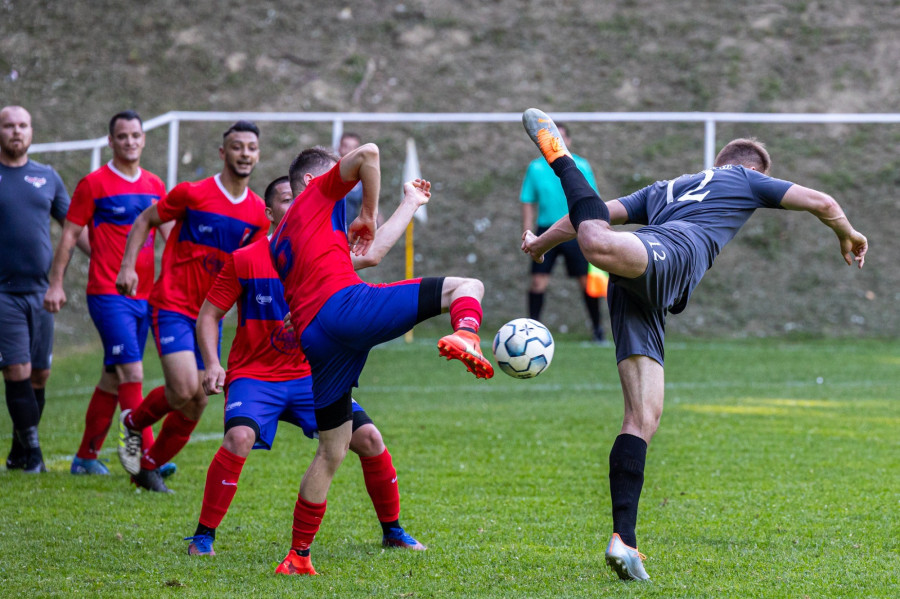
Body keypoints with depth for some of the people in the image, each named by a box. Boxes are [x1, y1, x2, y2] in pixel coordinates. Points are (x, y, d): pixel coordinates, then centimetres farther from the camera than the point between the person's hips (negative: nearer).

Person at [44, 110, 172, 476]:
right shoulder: (94, 184, -4)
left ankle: (86, 457, 20)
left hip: (144, 295, 6)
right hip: (108, 294, -6)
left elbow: (169, 236, 20)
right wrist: (55, 284, -6)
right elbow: (70, 235, -1)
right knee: (132, 373, -15)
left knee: (114, 377, 10)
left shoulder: (155, 186, 12)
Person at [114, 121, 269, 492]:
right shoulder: (193, 194, -9)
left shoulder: (258, 213, 5)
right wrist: (128, 265, -10)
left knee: (196, 404, 4)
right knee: (184, 391, -19)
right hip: (172, 305, -6)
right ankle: (133, 422, 11)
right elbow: (145, 220, 2)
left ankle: (148, 466, 23)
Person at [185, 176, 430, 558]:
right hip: (254, 376, -4)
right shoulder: (245, 261, -6)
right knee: (239, 437, -32)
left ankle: (392, 531, 12)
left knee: (368, 438, -8)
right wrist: (212, 365, -15)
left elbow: (371, 254, 4)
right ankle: (203, 536, -18)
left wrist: (411, 203, 10)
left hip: (309, 376, 4)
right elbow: (208, 316, -1)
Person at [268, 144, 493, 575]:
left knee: (332, 450, 16)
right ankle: (465, 337, -35)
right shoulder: (318, 194, 14)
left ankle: (298, 557, 14)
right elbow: (367, 154, -1)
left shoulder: (278, 240, 32)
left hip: (313, 340, 7)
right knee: (467, 287, 1)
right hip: (347, 305, -7)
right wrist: (369, 216, 10)